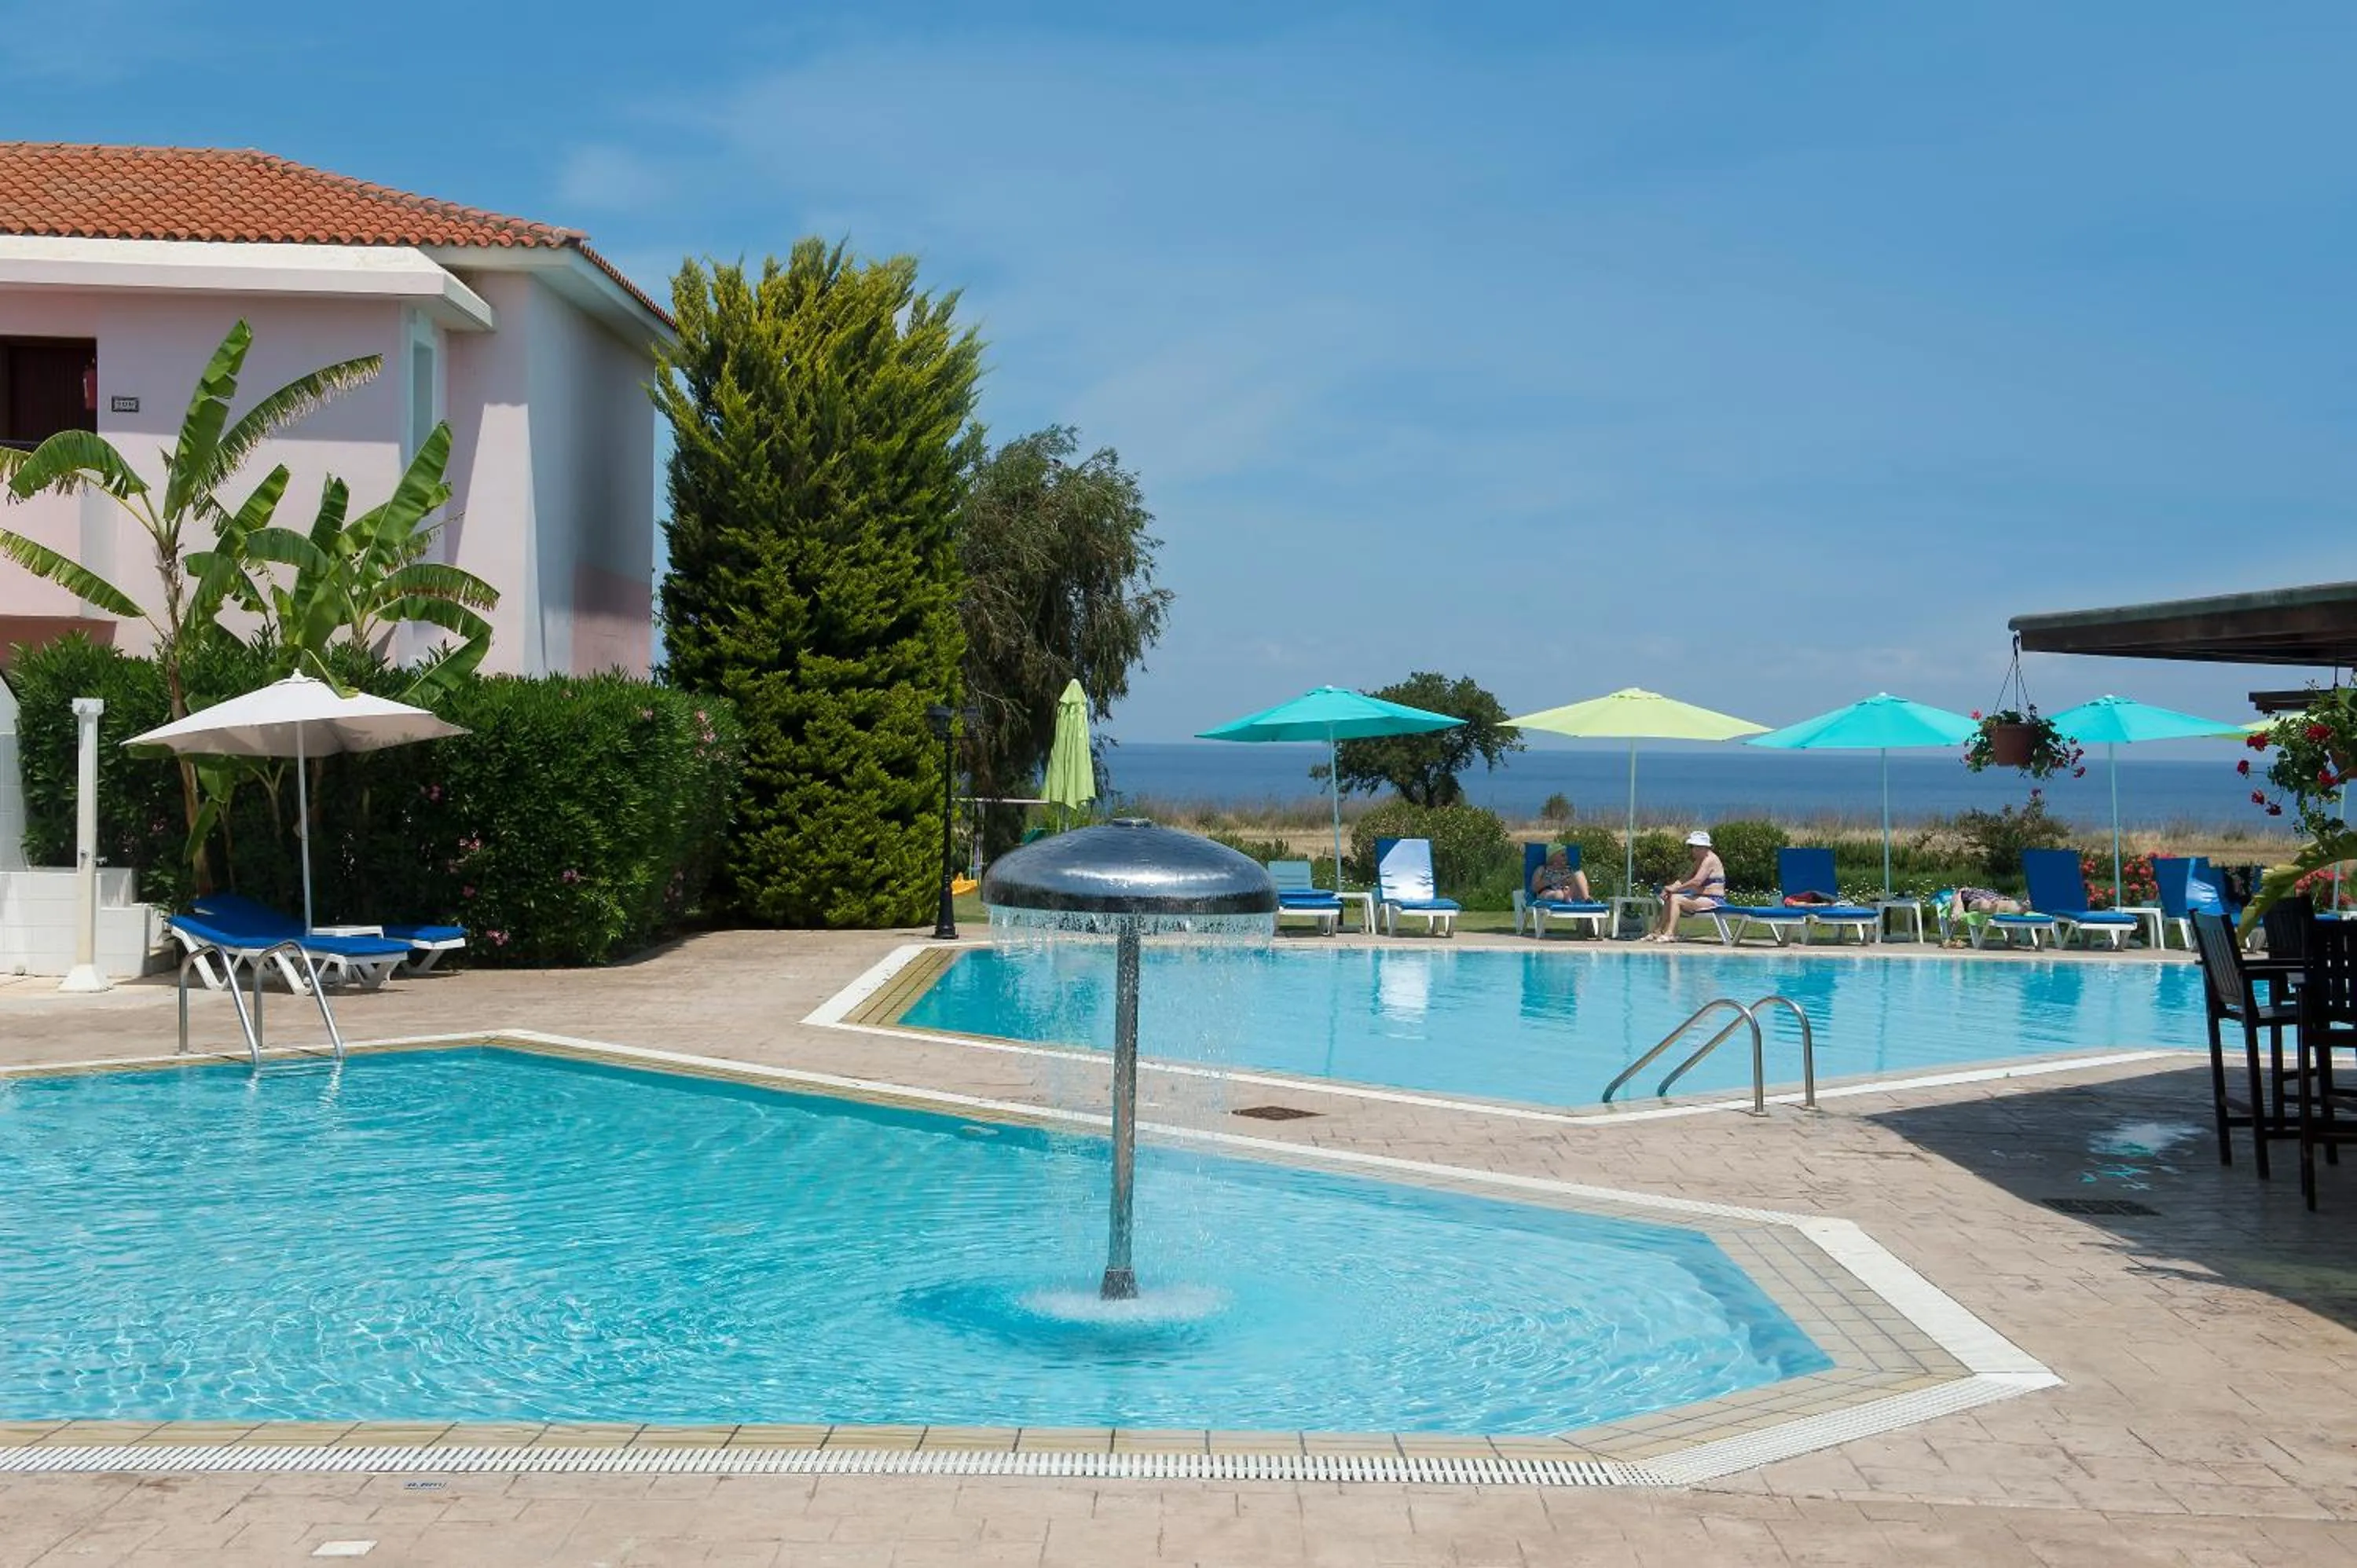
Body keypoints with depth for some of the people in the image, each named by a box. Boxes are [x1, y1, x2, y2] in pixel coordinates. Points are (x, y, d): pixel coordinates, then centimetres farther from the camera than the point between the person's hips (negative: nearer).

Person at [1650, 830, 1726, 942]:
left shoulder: (1710, 860, -14)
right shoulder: (1699, 861, 17)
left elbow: (1697, 882, -25)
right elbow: (1685, 878, 14)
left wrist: (1675, 889, -19)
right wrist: (1671, 888, -4)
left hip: (1713, 901, -10)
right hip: (1702, 898, 10)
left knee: (1675, 899, -22)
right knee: (1668, 899, 6)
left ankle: (1670, 934, -28)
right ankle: (1660, 932, 1)